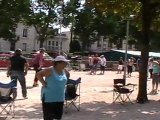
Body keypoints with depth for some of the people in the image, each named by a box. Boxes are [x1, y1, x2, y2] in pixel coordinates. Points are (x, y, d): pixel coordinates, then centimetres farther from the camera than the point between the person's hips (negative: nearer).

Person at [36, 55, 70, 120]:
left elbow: (68, 75, 23)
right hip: (49, 97, -7)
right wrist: (43, 83, -16)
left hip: (60, 98, 7)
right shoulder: (50, 70, -16)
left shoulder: (64, 71, 3)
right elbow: (38, 74, -14)